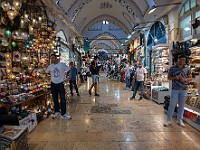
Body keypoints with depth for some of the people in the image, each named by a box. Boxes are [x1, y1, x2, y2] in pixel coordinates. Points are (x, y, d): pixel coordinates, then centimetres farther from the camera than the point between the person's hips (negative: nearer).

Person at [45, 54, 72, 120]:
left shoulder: (62, 64, -6)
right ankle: (57, 112, 29)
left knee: (63, 99, -4)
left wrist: (64, 78, -1)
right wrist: (51, 77, 10)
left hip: (60, 84, -3)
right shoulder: (50, 66, 3)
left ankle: (63, 114, 6)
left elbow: (68, 70, 3)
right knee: (55, 99, 13)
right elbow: (46, 72, 20)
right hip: (53, 84, 3)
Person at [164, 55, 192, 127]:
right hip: (175, 89, -2)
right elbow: (169, 77, 6)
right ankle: (168, 120, 11)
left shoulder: (187, 69, 4)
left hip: (184, 89, 2)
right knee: (172, 104, 0)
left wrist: (185, 79, -12)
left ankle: (179, 120, 24)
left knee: (181, 105, 10)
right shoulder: (172, 68, 0)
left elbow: (190, 78, 9)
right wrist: (175, 78, -14)